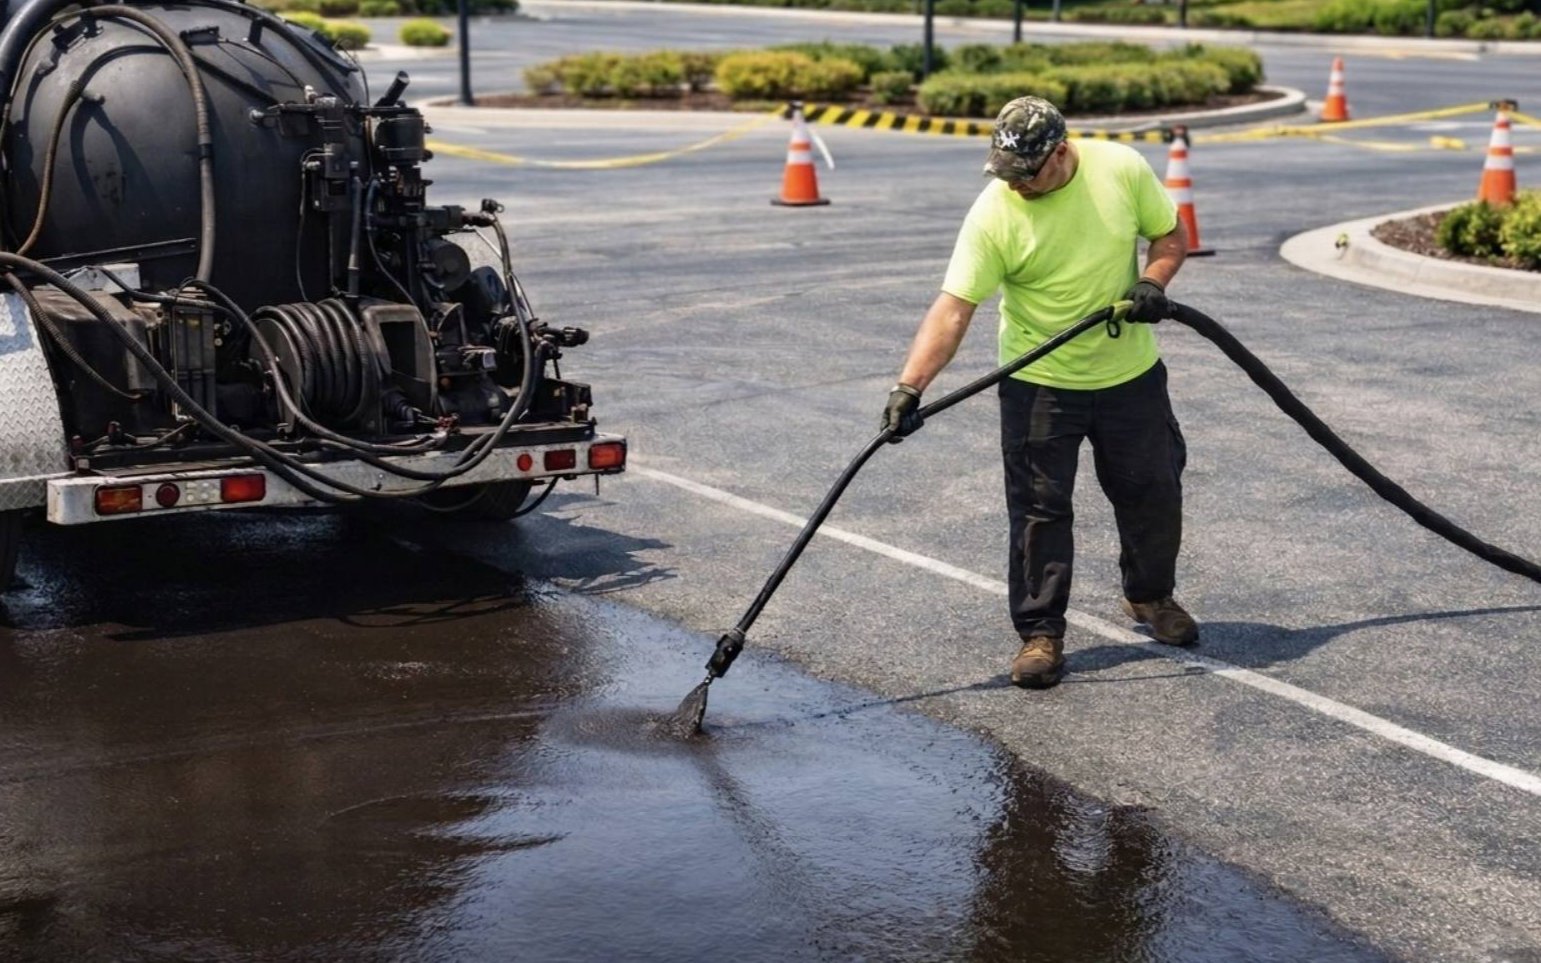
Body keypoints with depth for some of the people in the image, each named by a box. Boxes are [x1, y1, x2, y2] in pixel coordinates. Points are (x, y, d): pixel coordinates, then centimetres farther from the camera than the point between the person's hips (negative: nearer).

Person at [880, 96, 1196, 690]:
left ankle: (1151, 596, 39)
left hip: (1131, 373, 3)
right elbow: (953, 308, -21)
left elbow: (1170, 235, 4)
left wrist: (1153, 282, -17)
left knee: (1153, 491, 14)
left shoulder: (1122, 169, -12)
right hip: (1037, 384, -2)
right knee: (1039, 508, -2)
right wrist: (909, 387, -31)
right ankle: (1040, 632, 12)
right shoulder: (993, 213, -18)